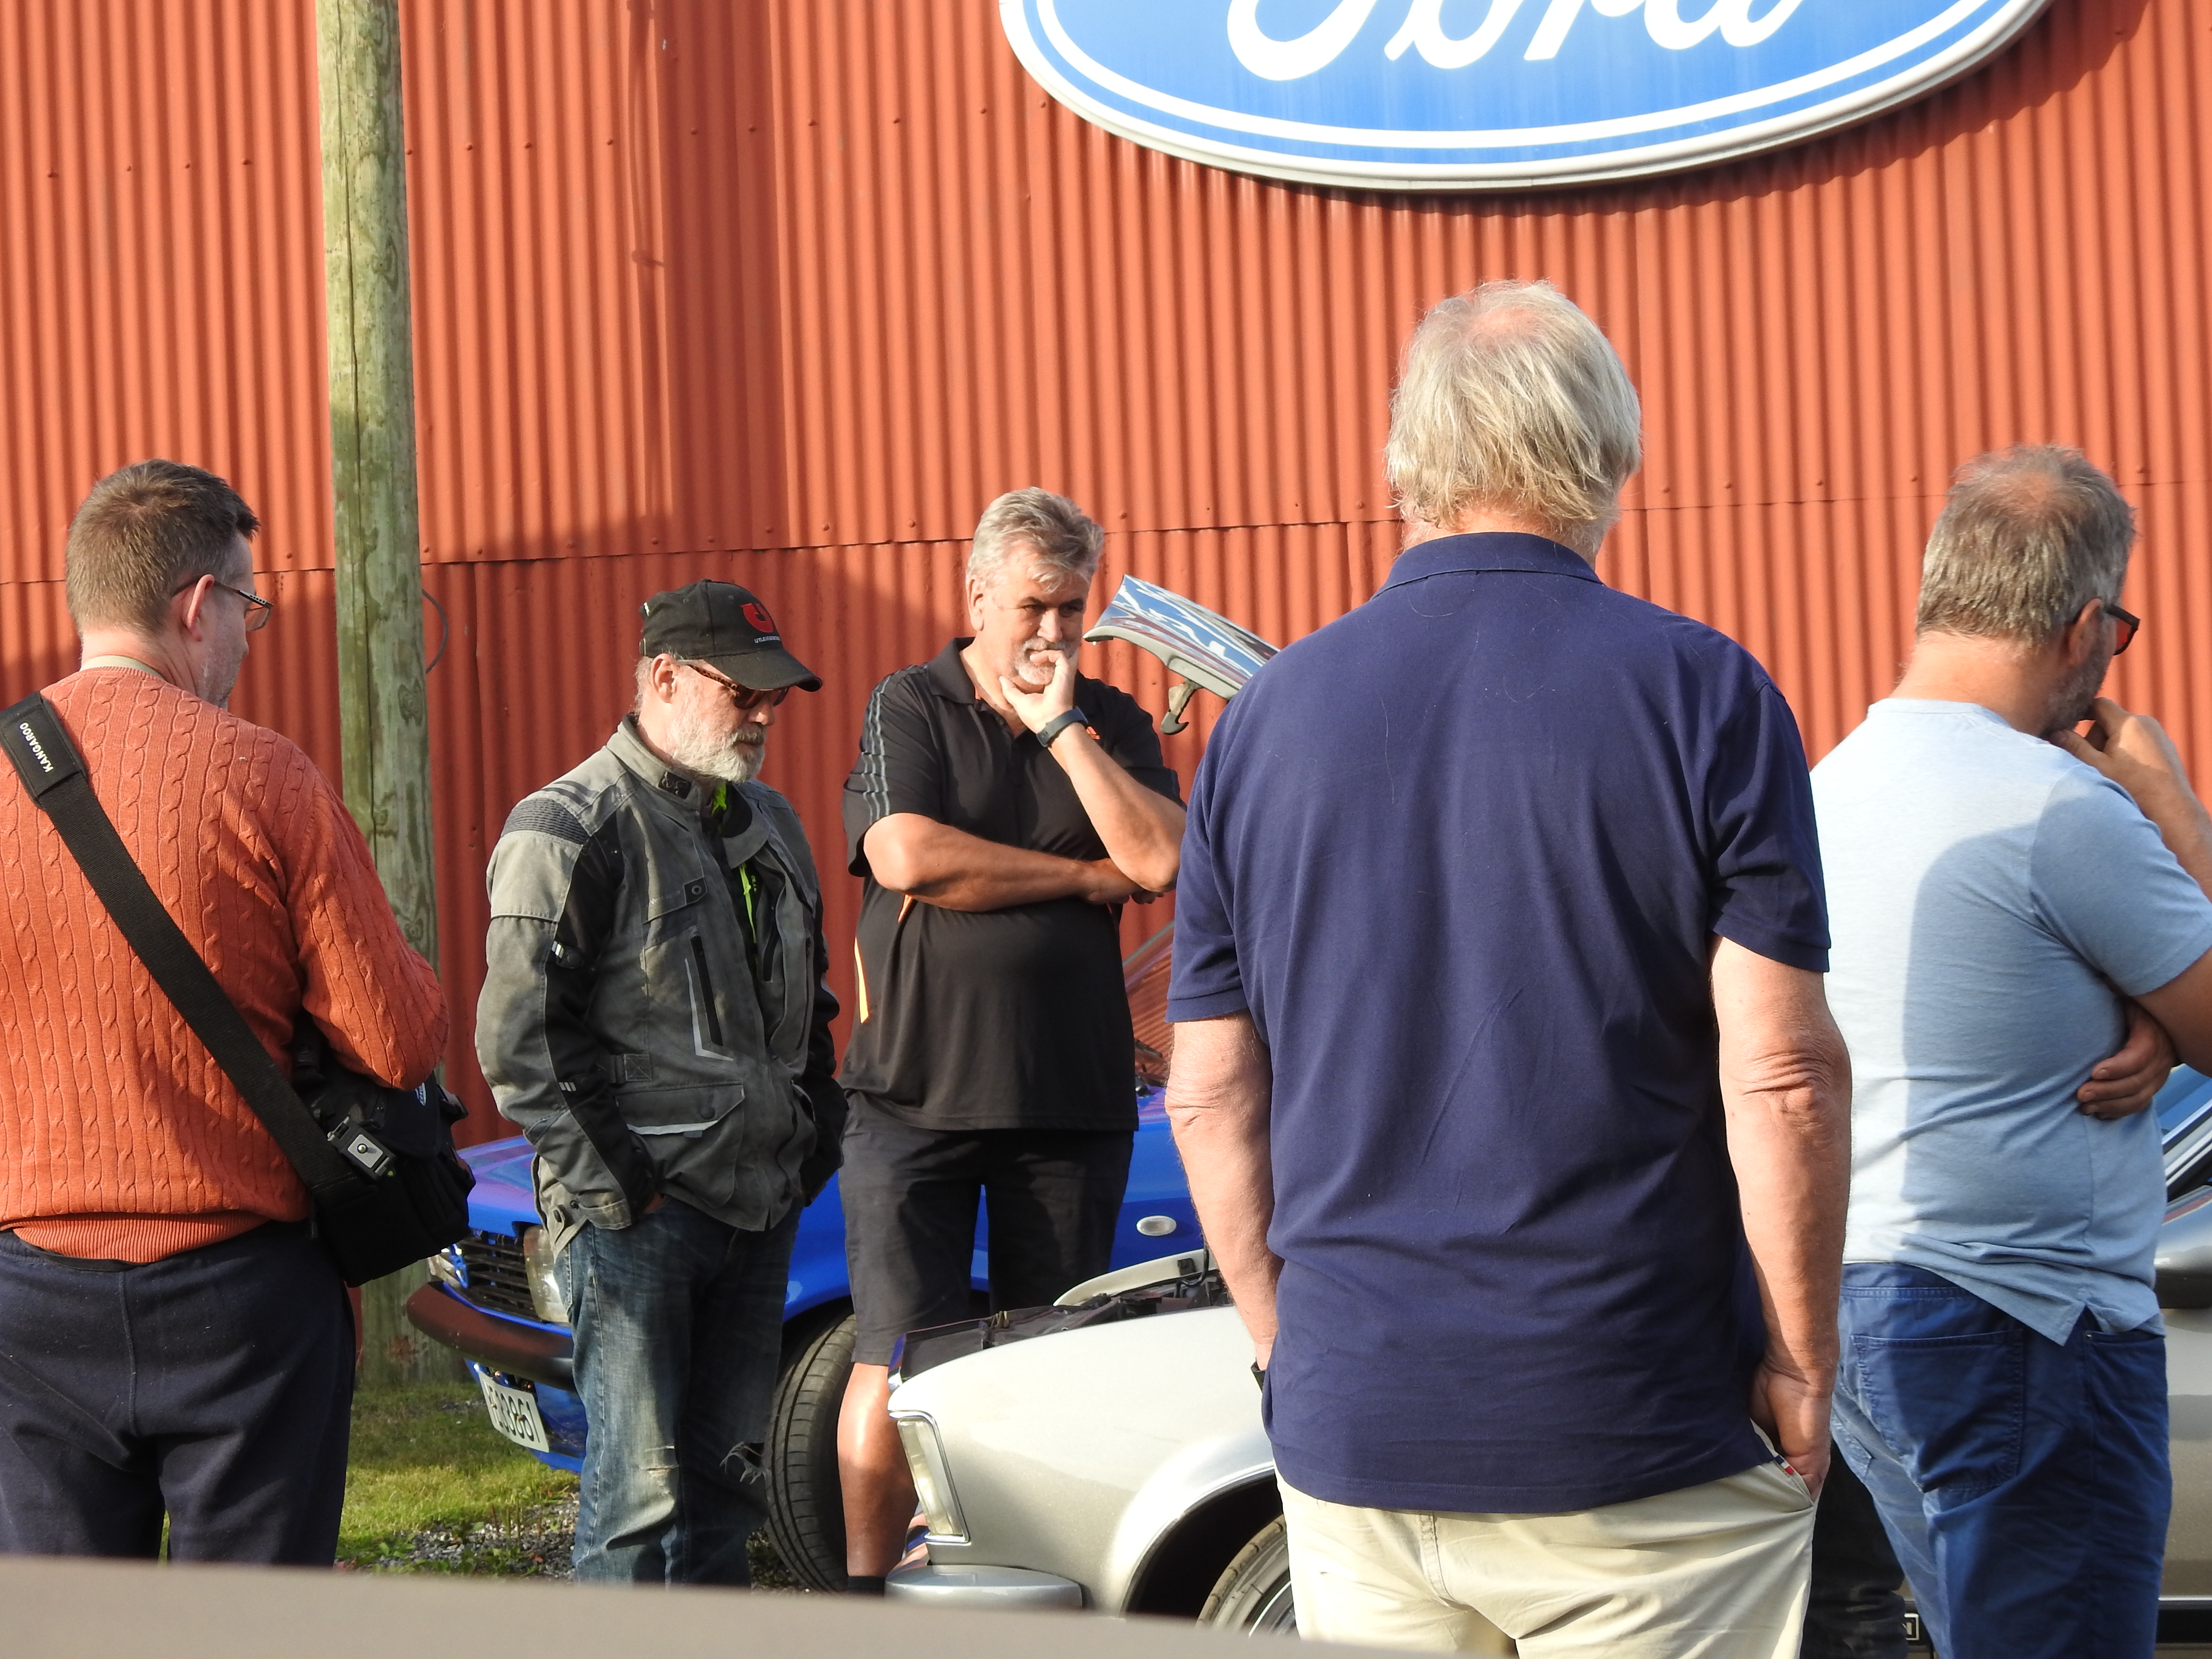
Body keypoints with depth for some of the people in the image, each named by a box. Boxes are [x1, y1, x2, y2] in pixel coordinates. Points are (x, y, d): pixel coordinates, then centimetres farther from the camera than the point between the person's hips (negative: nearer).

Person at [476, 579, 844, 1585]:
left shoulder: (767, 824, 16)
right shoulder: (570, 830, -9)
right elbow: (517, 1040, -13)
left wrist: (817, 1139, 16)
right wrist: (608, 1189, -15)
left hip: (759, 1204, 7)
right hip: (638, 1216, -7)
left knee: (728, 1472, 11)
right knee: (640, 1485, -7)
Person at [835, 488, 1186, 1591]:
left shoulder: (1110, 723, 11)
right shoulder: (909, 708, 3)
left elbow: (1162, 859, -6)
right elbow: (908, 858, -14)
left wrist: (1062, 725, -8)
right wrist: (1086, 878, -6)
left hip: (1073, 1096, 3)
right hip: (916, 1089, -3)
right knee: (896, 1361, -4)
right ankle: (866, 1596, 5)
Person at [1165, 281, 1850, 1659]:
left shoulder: (1264, 720, 5)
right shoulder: (1704, 697, -7)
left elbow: (1212, 1100, 7)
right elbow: (1782, 1079, -11)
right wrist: (1803, 1371, -2)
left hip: (1350, 1441, 4)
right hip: (1641, 1443, -4)